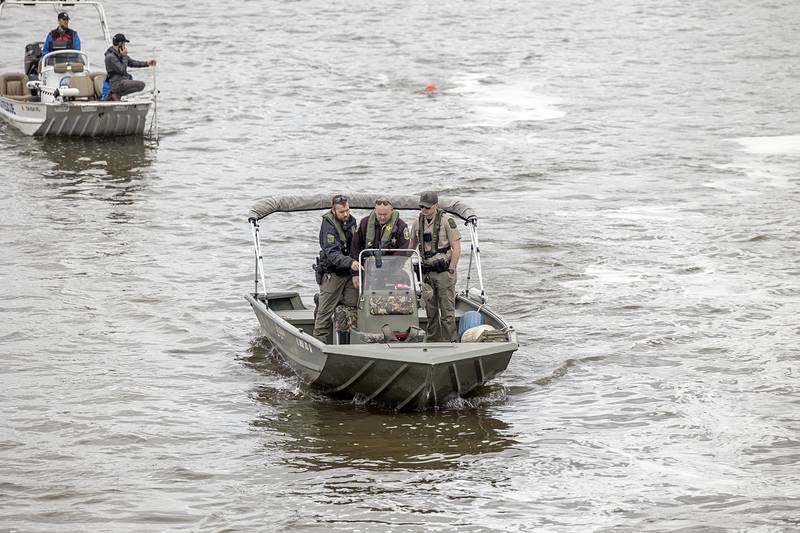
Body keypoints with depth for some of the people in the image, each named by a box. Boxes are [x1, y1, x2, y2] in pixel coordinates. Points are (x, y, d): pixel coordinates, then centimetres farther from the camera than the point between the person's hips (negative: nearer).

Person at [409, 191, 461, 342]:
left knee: (447, 310, -5)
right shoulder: (418, 223, 7)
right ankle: (433, 341, 17)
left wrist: (451, 271, -13)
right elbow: (411, 247, 19)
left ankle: (449, 341, -2)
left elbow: (456, 248, -9)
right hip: (426, 272, 5)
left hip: (443, 271, -5)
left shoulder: (447, 220, -9)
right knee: (431, 311, 10)